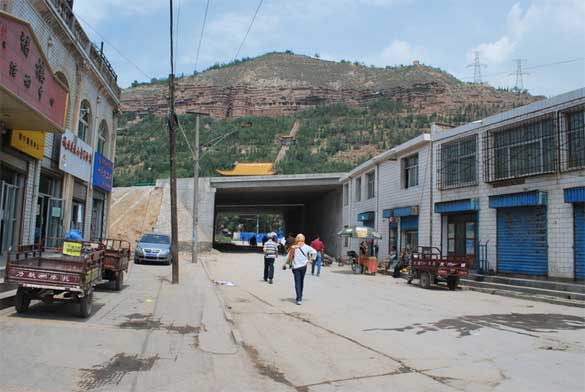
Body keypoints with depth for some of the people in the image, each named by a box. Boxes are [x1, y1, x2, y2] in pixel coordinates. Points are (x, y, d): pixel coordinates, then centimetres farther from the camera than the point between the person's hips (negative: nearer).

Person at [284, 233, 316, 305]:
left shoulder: (293, 247, -8)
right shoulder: (306, 247, -3)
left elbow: (289, 256, -7)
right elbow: (314, 252, -8)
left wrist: (285, 264, 4)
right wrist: (310, 259, 2)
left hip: (296, 267, -2)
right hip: (303, 266, 2)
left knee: (297, 283, -1)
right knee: (301, 282, 18)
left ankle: (299, 299, -10)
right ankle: (300, 296, 31)